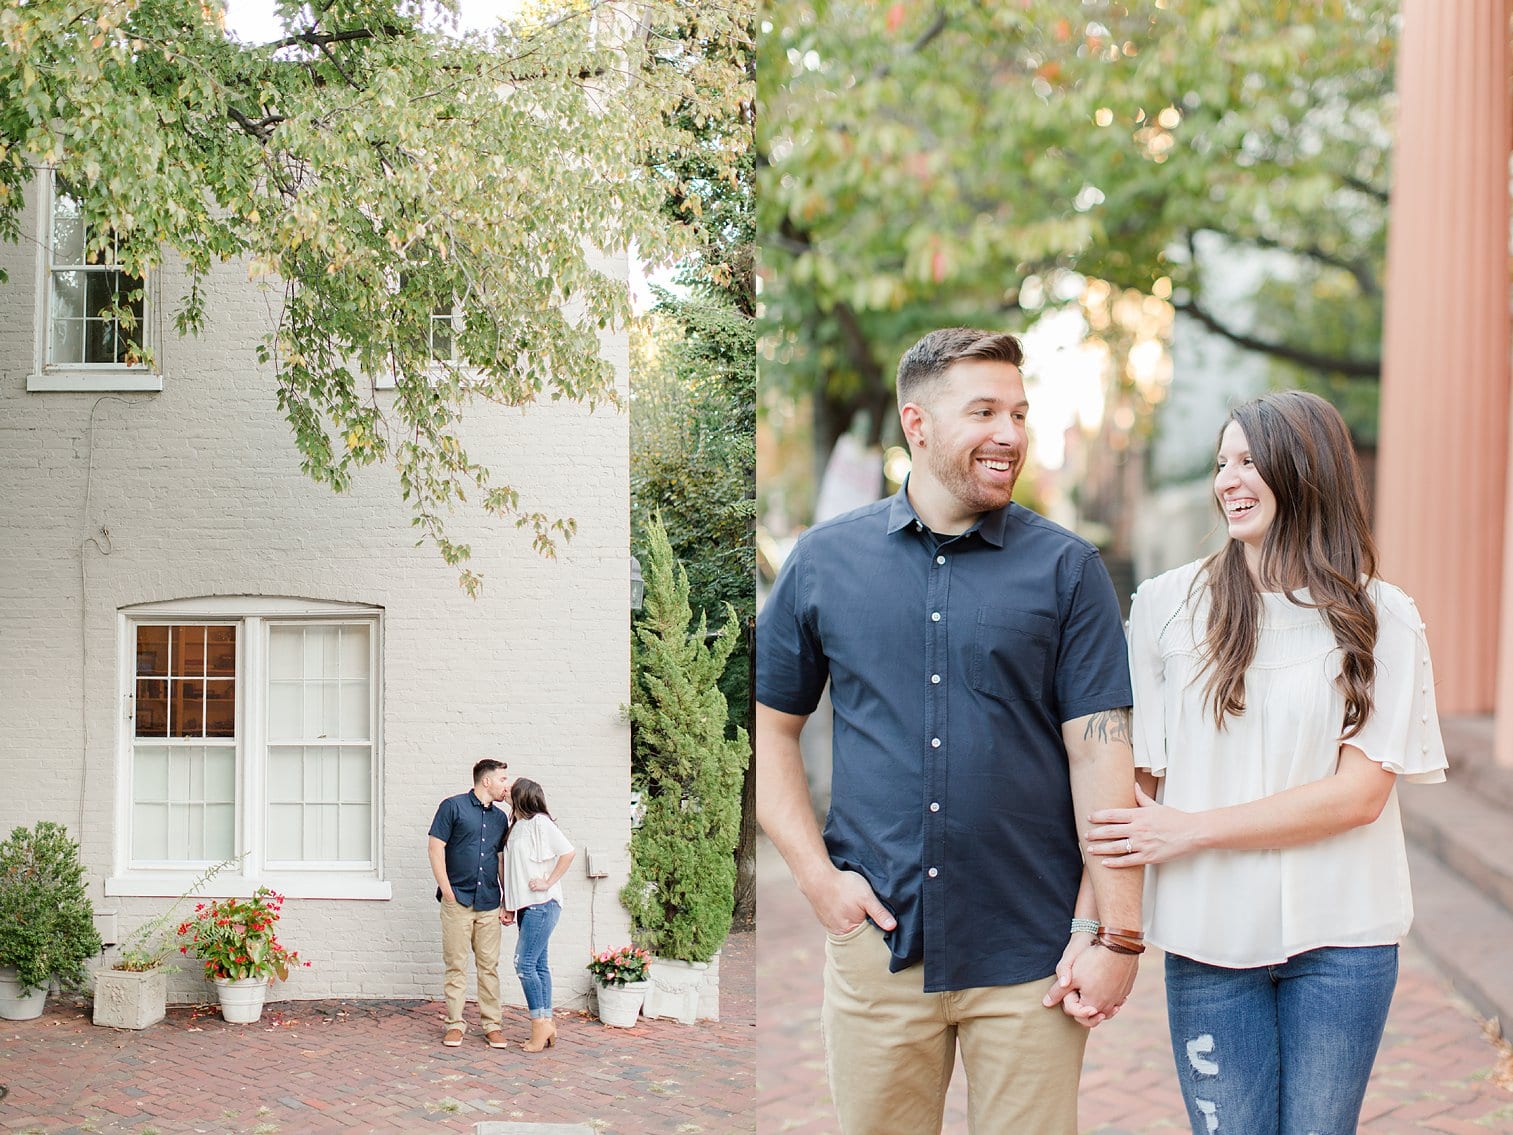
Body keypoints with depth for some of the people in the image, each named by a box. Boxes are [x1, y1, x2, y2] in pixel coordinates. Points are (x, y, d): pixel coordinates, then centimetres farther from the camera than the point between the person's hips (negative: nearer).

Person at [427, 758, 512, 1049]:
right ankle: (455, 1024, 7)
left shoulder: (500, 817, 14)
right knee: (456, 965, 0)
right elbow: (436, 848, -4)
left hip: (489, 903, 4)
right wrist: (447, 890, -8)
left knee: (489, 965, 5)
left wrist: (506, 900, 12)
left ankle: (492, 1025, 10)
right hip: (458, 900, -4)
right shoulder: (453, 806, -2)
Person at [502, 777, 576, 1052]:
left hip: (541, 904, -9)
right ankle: (547, 1025, 10)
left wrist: (548, 883, -15)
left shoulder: (539, 822, -8)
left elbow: (567, 852, -16)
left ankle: (540, 1023, -7)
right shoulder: (517, 826, 17)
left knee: (525, 963, -12)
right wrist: (509, 906, 16)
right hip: (526, 906, 9)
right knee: (538, 965, 7)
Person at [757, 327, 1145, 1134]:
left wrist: (1119, 936, -8)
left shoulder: (1066, 569, 1)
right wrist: (816, 873, -2)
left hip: (1029, 956, -1)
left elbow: (1100, 753, -4)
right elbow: (770, 726, 9)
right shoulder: (825, 561, 5)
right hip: (876, 941, 1)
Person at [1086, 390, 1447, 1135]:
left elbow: (1360, 794, -7)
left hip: (1340, 940, 0)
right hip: (1209, 935, 0)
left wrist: (1188, 830, -12)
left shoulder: (1380, 618, -1)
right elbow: (1135, 779, -1)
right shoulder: (1167, 605, -1)